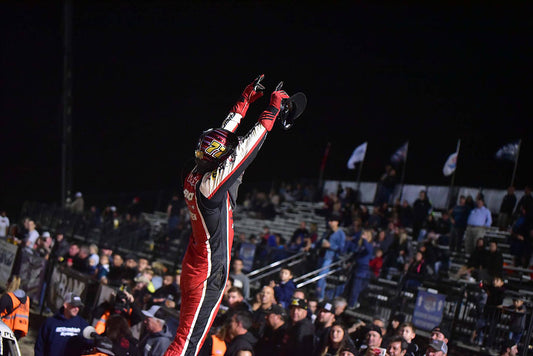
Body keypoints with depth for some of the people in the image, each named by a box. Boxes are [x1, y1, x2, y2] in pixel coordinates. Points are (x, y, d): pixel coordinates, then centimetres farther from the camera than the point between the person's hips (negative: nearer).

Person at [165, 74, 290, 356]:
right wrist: (273, 108, -8)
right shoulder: (212, 182, -21)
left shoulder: (195, 176, 2)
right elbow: (250, 143, -18)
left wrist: (246, 100, 19)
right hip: (207, 275, -9)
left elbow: (225, 134, 13)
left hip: (193, 267, 9)